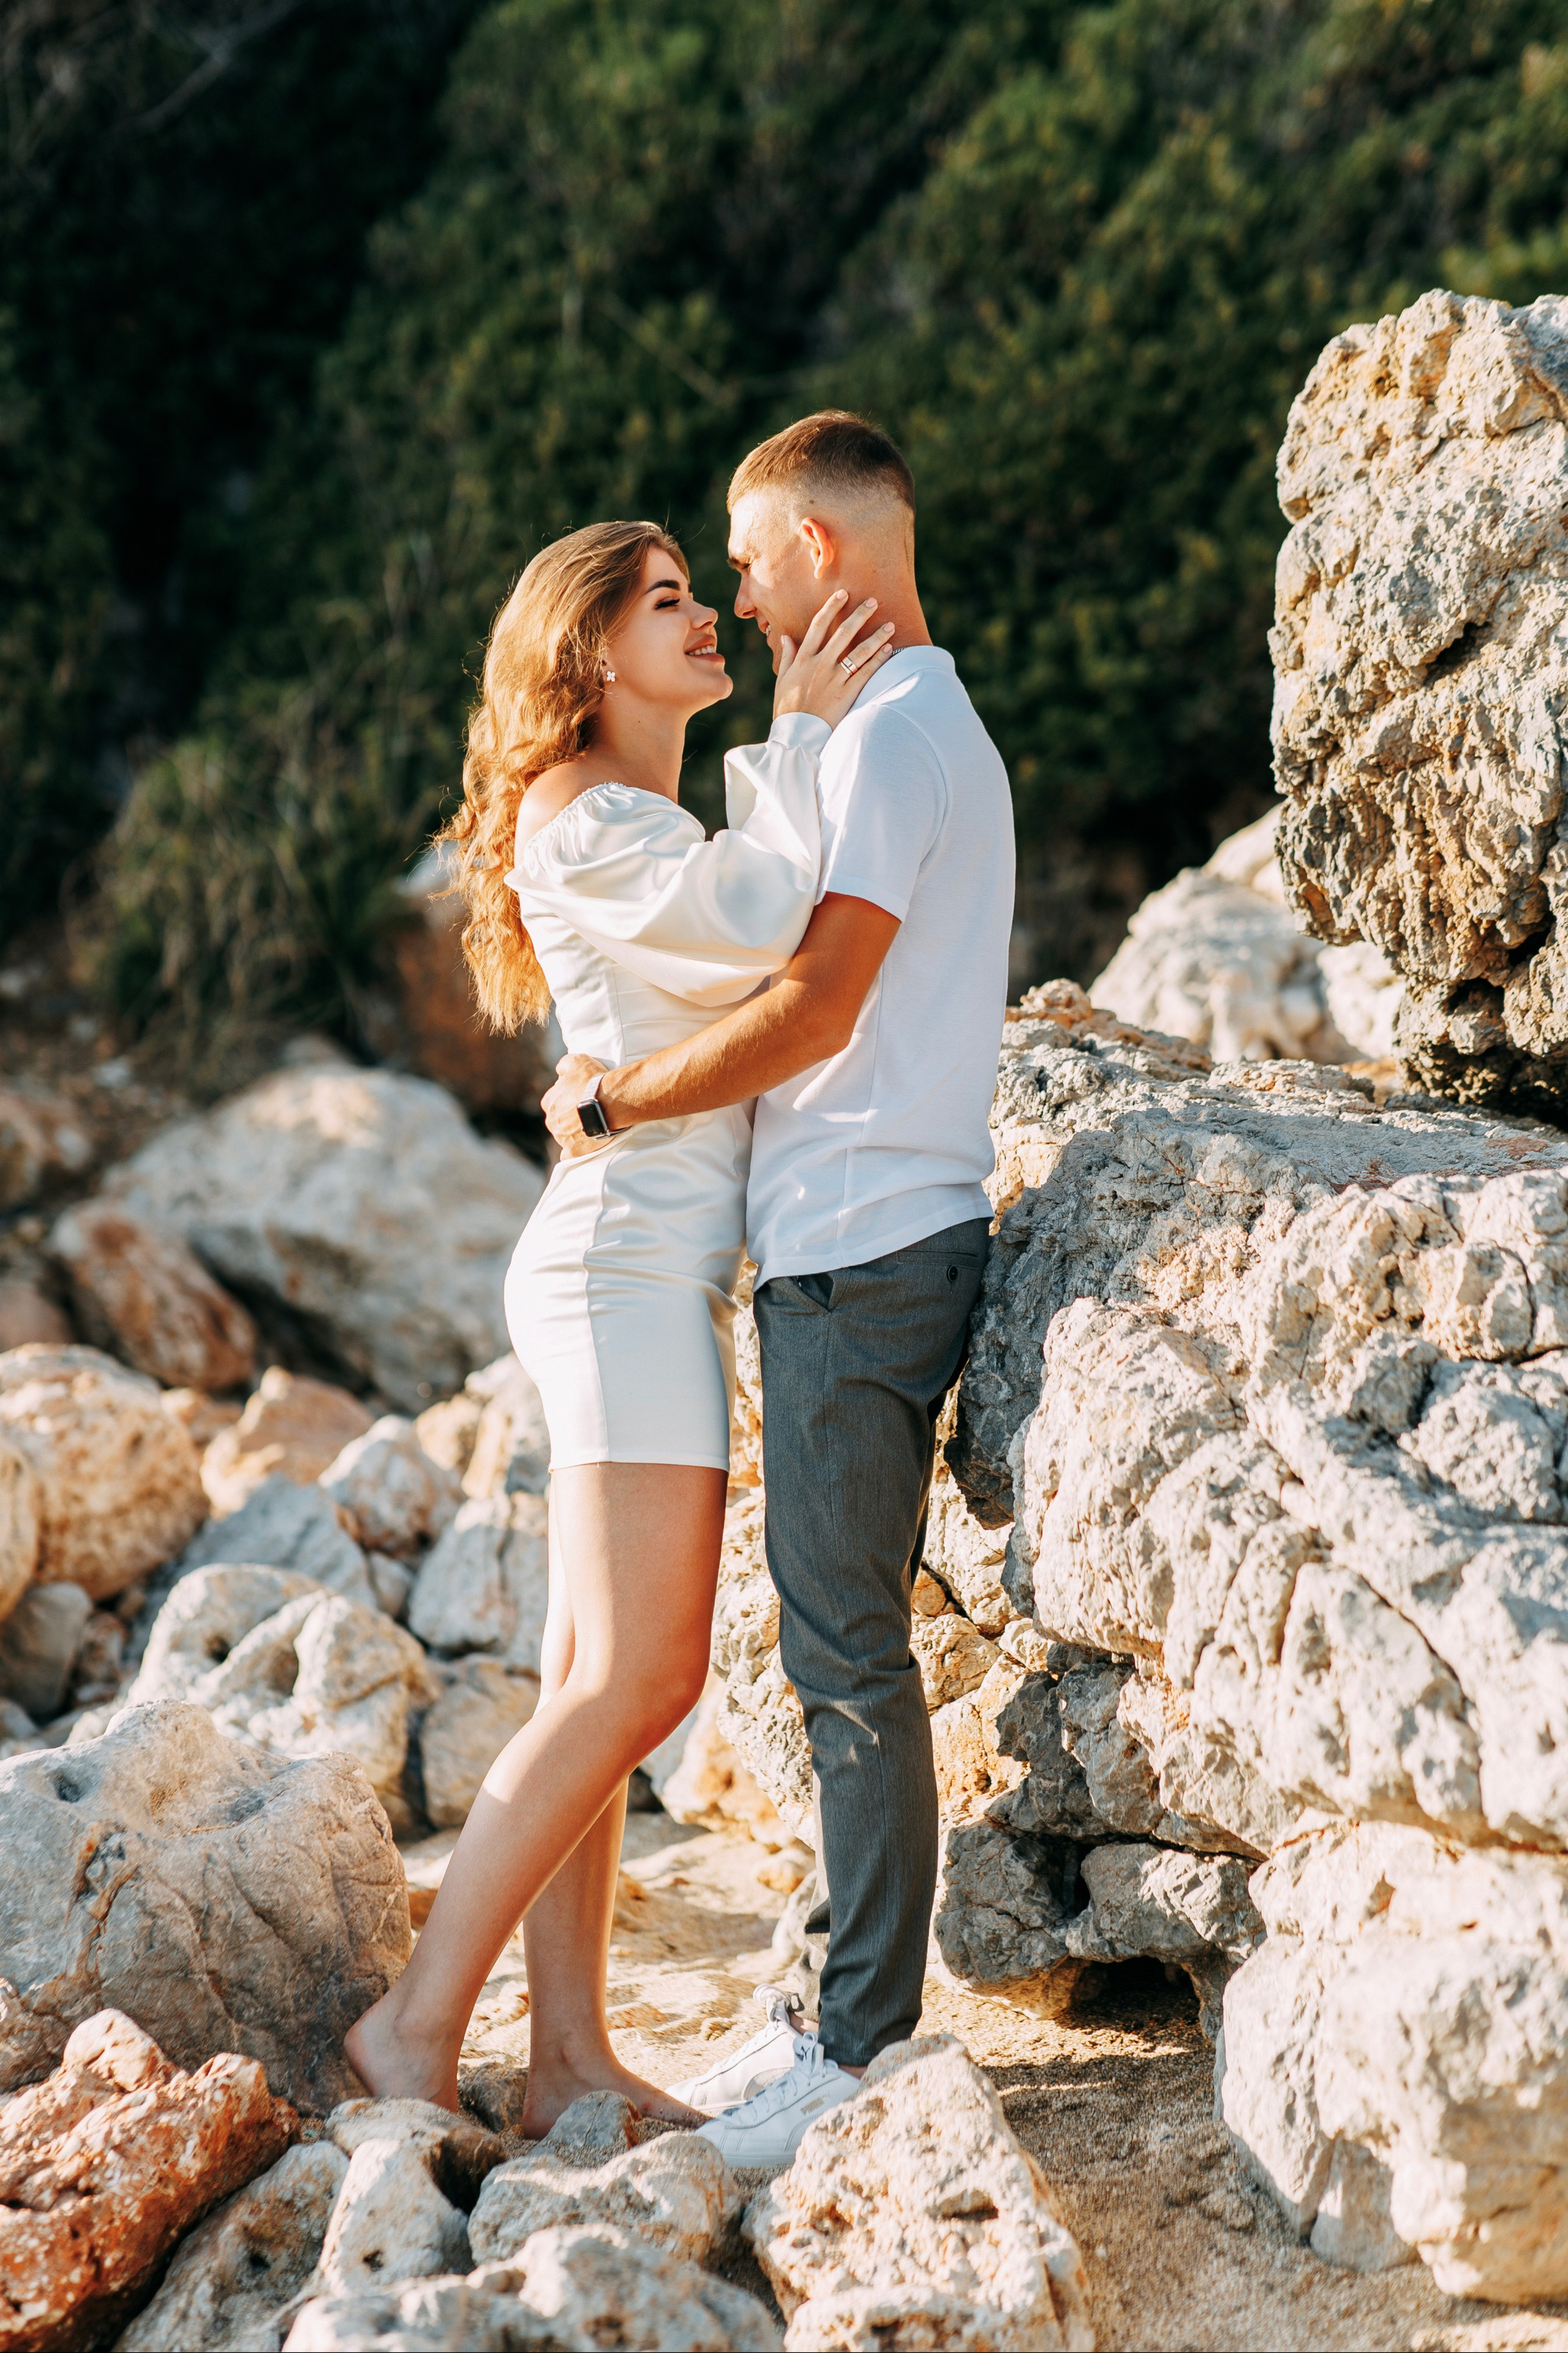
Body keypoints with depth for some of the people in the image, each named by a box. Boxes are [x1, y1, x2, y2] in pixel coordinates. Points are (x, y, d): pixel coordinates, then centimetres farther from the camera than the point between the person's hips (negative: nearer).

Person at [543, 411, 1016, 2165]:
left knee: (848, 1654, -5)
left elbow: (815, 1010, -21)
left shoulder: (892, 735, -14)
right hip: (847, 1245, 10)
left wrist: (613, 1100, -10)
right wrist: (637, 1072, 16)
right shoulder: (934, 729, 19)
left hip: (864, 1250, -10)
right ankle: (848, 2011, 21)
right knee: (839, 1643, 14)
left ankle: (867, 2055, 1)